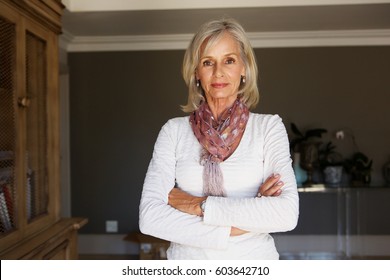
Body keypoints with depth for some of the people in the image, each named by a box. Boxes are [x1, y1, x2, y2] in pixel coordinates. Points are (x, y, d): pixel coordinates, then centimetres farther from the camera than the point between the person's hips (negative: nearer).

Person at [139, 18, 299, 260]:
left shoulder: (269, 127, -6)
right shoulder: (174, 131, -4)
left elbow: (287, 214, -18)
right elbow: (150, 217, -14)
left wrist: (200, 205, -19)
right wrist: (233, 228, -19)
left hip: (255, 259, 0)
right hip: (188, 262, 1)